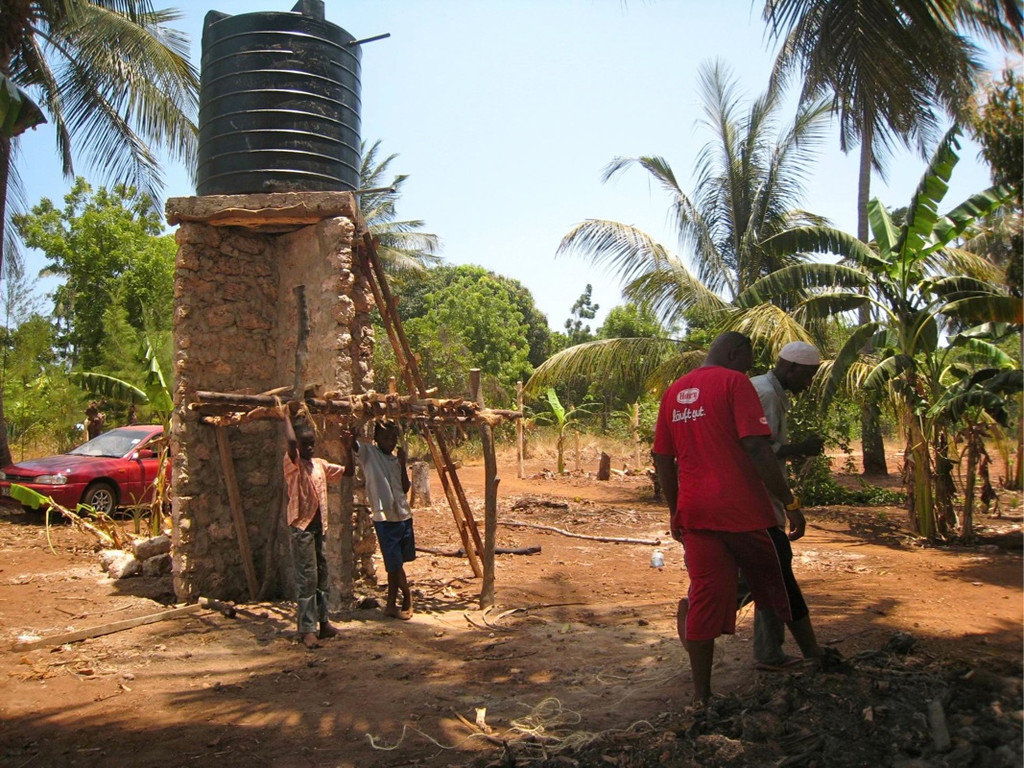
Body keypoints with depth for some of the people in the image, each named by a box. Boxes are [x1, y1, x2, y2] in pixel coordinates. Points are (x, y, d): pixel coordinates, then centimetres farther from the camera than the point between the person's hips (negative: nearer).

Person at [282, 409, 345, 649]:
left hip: (319, 525, 7)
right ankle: (307, 630, -2)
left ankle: (322, 622, 25)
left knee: (321, 576, 14)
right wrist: (286, 417, -18)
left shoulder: (320, 464, 11)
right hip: (302, 526, -7)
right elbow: (291, 442, -31)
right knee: (307, 578, -7)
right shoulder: (293, 464, -10)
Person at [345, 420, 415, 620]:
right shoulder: (368, 452, -4)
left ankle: (391, 605, 23)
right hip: (385, 517, -6)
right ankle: (407, 598, 18)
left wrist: (403, 464, -4)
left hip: (404, 515, 6)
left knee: (396, 563, 13)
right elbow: (351, 444, -23)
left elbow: (405, 488, 6)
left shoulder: (395, 459, 12)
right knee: (395, 563, -2)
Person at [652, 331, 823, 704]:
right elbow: (757, 449, -16)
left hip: (695, 513, 5)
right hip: (743, 510, -5)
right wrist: (790, 502, -11)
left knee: (704, 599, 7)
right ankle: (816, 660, 32)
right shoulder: (735, 382, -7)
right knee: (781, 587, 15)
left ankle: (702, 696, 10)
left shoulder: (675, 391, 12)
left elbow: (663, 459, 14)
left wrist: (676, 512, 22)